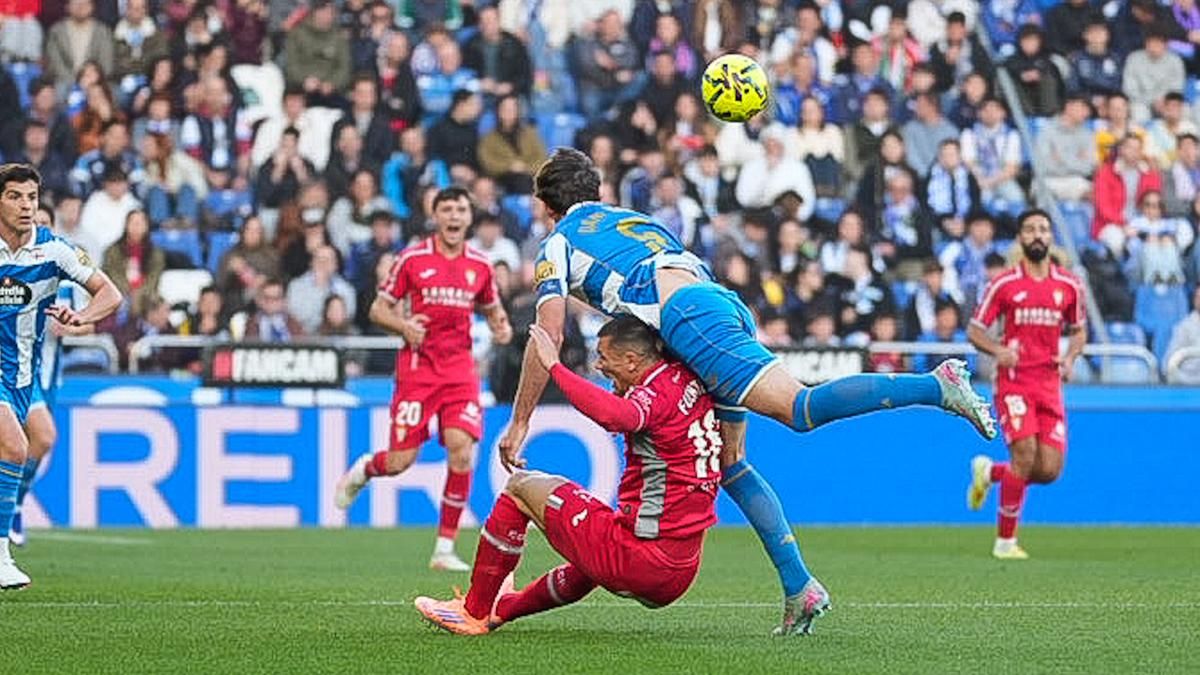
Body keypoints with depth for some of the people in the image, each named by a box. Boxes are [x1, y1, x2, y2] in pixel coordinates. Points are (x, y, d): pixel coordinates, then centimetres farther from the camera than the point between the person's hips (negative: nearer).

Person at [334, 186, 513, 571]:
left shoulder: (479, 265, 8)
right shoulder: (413, 259, -1)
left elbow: (492, 309, 23)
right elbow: (378, 309, 4)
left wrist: (501, 327, 1)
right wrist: (403, 325, -16)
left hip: (460, 369, 2)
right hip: (417, 365, -2)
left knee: (462, 452, -15)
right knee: (401, 460, -6)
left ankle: (445, 549, -5)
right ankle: (363, 470, 33)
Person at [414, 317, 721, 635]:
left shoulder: (661, 393, -16)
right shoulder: (688, 379, 9)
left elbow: (615, 415, -39)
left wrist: (554, 365, -29)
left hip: (638, 558, -9)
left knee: (520, 486, 8)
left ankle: (474, 611, 16)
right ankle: (503, 609, 58)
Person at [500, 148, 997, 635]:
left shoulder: (559, 243, 17)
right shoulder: (633, 220, 38)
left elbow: (548, 336, 6)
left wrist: (519, 424, 9)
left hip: (686, 314, -8)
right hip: (725, 300, 8)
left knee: (800, 407, -20)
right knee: (728, 462, 14)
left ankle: (937, 385, -36)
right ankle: (798, 587, 5)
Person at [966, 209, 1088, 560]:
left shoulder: (1069, 286, 8)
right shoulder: (1003, 284, -1)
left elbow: (1078, 331, 21)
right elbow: (974, 330, 3)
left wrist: (1070, 358, 0)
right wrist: (998, 350, -16)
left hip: (1050, 384, 4)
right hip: (1014, 380, -4)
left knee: (1049, 470, -4)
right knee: (1025, 454, -18)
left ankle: (989, 471, 27)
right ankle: (1005, 541, -5)